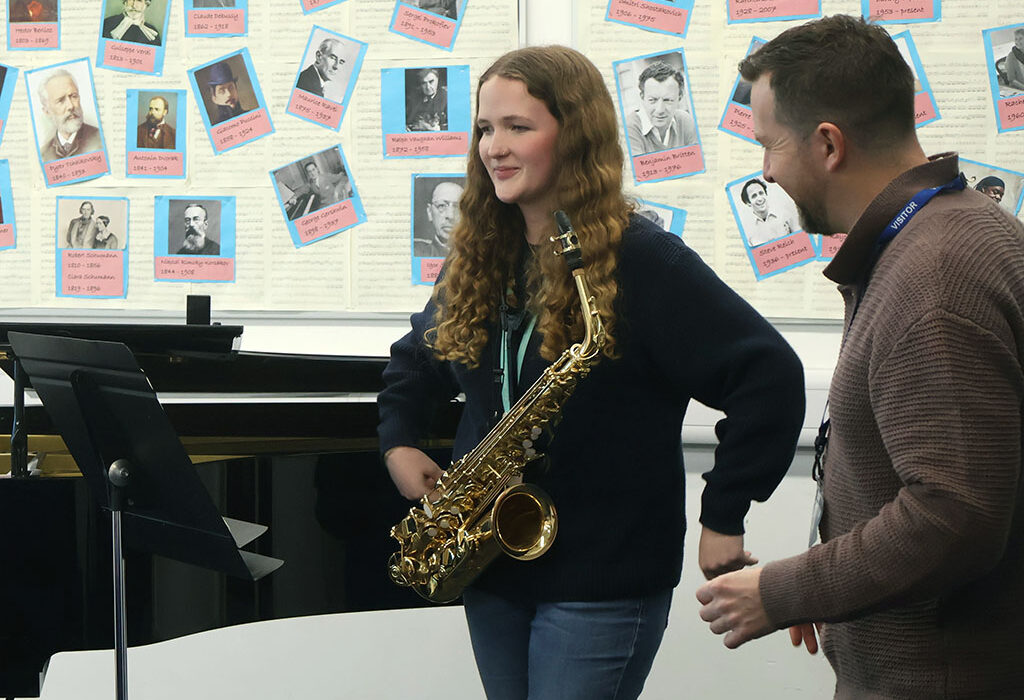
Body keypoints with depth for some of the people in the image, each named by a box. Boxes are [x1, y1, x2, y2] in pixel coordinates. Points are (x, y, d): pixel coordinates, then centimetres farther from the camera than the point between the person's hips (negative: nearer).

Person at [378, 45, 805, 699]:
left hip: (603, 584, -7)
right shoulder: (477, 259, 8)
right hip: (491, 569, 7)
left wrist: (723, 518, -20)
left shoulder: (642, 262, -15)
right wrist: (398, 442, 7)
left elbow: (771, 374, -20)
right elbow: (417, 357, 26)